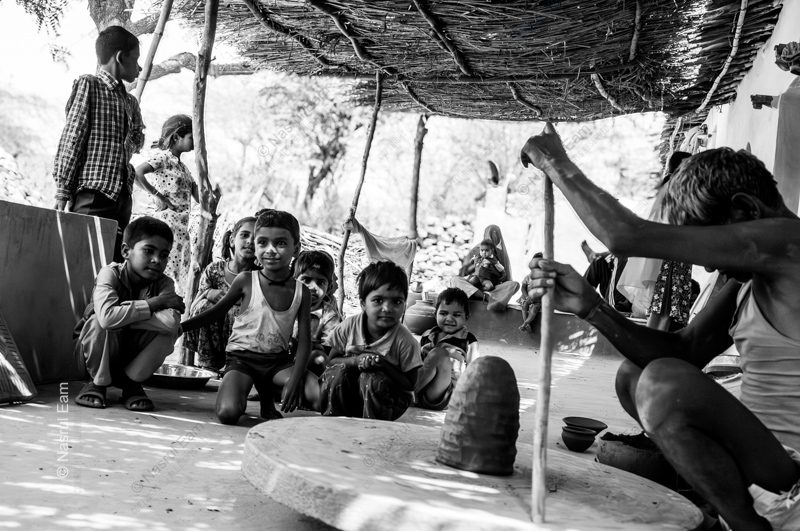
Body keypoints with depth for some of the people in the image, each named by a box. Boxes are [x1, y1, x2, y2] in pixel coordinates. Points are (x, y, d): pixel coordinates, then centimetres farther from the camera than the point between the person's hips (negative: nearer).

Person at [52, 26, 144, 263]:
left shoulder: (130, 102, 21)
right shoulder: (88, 85, 1)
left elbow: (137, 140, 32)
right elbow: (71, 139, -6)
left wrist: (133, 143, 8)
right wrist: (64, 190, -11)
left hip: (122, 195, 7)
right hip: (93, 193, -7)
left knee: (115, 264, 4)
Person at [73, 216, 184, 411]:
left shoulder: (164, 284, -15)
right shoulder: (110, 274, -23)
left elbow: (172, 321, -37)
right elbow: (107, 317, -43)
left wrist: (124, 315, -34)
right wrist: (154, 303, -34)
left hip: (134, 356, 2)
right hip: (99, 352, -2)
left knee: (168, 332, -26)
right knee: (99, 322, -34)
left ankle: (131, 382, -2)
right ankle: (99, 382, -6)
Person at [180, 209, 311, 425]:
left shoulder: (301, 292, -2)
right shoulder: (245, 281, -5)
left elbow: (304, 340, -3)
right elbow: (217, 312, 9)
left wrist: (295, 379, -16)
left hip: (277, 361, 3)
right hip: (241, 358, -3)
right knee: (227, 414, -29)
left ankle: (267, 396, 10)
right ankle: (239, 396, 10)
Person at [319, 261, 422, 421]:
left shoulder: (405, 341, -18)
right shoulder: (349, 326, -10)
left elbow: (409, 384, -13)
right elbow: (331, 360, -3)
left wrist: (384, 365, -27)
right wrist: (355, 361, -23)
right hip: (348, 396, 3)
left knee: (372, 378, -31)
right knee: (339, 371, -25)